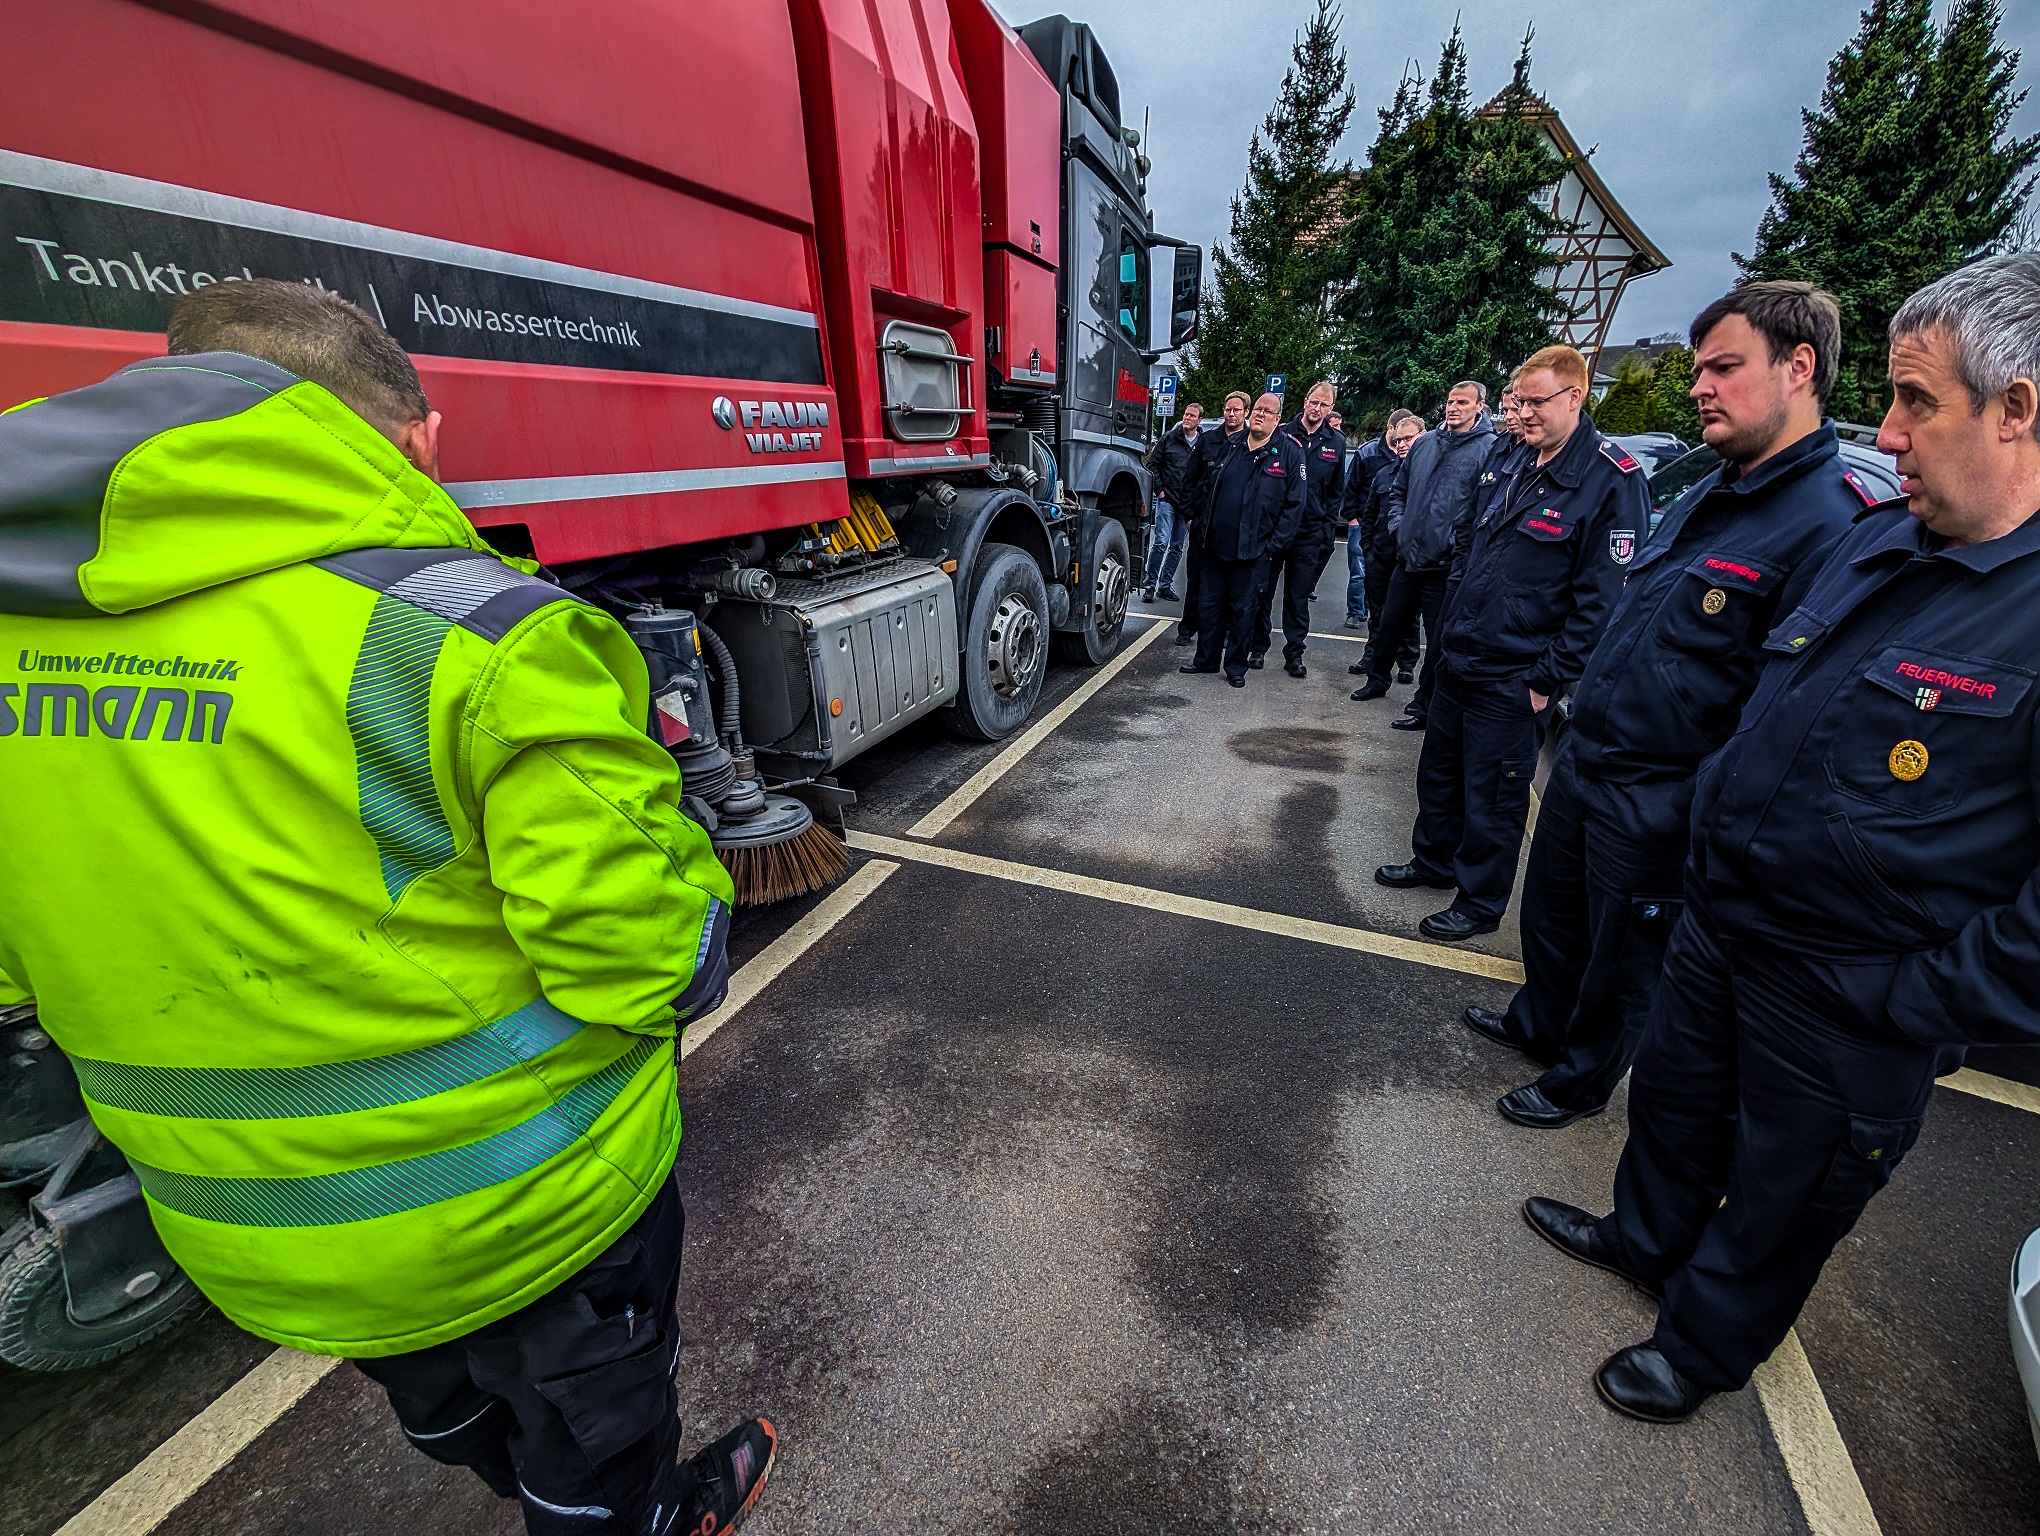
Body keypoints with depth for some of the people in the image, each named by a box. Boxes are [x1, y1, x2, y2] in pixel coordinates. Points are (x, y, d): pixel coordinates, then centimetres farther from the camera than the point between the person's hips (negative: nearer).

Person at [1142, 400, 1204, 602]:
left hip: (1188, 505, 2)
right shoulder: (1169, 438, 3)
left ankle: (1165, 584, 19)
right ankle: (1149, 584, -3)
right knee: (1162, 542, -12)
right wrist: (1159, 489, -3)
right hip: (1167, 499, -2)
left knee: (1177, 547, 8)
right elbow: (1153, 464, 6)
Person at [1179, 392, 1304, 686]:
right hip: (1214, 544, 4)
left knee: (1242, 609, 5)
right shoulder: (1230, 447, 10)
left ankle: (1236, 666, 16)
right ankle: (1206, 659, 23)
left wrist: (1274, 544, -11)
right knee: (1208, 604, 10)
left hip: (1251, 550, -4)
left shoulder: (1289, 453, -3)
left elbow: (1294, 504, -5)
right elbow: (1206, 486, 18)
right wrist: (1202, 526, 9)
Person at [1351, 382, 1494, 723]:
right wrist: (1399, 526, 8)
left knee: (1438, 640, 6)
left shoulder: (1490, 449, -8)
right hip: (1407, 558, 6)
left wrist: (1461, 543, -16)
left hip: (1446, 565, -5)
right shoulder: (1425, 443, 10)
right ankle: (1377, 679, 38)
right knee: (1389, 624, 18)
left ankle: (1425, 705, 17)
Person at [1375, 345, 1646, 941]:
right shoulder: (1522, 468, 11)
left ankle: (1480, 903, 23)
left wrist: (1549, 679, -17)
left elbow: (1603, 598, -17)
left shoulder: (1612, 480, -14)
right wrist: (1455, 627, 15)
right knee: (1438, 771, 19)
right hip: (1459, 662, 8)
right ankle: (1434, 860, 40)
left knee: (1492, 796, 5)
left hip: (1513, 682, -7)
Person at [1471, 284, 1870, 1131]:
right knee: (1552, 913, 24)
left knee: (1624, 953, 14)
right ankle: (1538, 1021, 49)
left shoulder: (1830, 525, -20)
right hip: (1581, 761, 8)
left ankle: (1581, 1078, 37)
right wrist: (1583, 712, 17)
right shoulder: (1707, 494, 8)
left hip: (1658, 802, -8)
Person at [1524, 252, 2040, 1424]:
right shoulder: (1883, 544, 1)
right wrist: (1719, 822, 11)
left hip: (1850, 1009, -6)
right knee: (1675, 1096, 26)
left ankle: (1700, 1348, 44)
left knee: (1783, 1192, 18)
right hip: (1724, 922, 7)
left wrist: (1926, 1005, -20)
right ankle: (1646, 1237, 54)